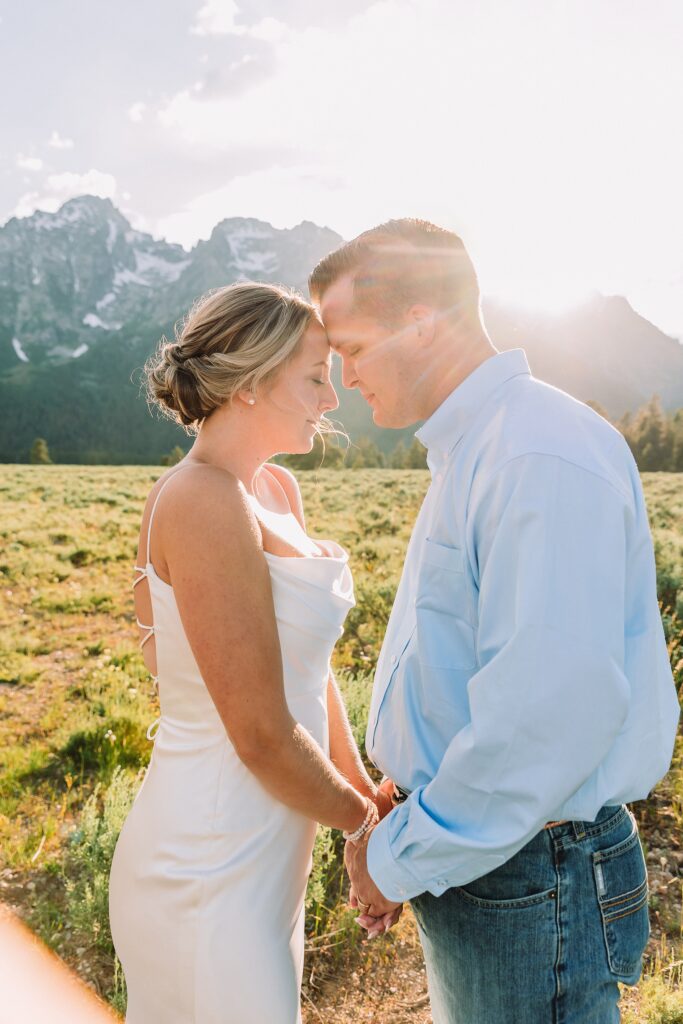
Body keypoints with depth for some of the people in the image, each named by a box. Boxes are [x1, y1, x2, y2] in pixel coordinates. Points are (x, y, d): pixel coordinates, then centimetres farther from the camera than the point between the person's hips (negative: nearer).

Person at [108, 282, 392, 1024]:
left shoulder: (277, 491, 4)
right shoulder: (203, 503, -23)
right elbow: (261, 735, -22)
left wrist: (363, 791, 7)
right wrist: (364, 821, -6)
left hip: (263, 851, 8)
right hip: (209, 871, -8)